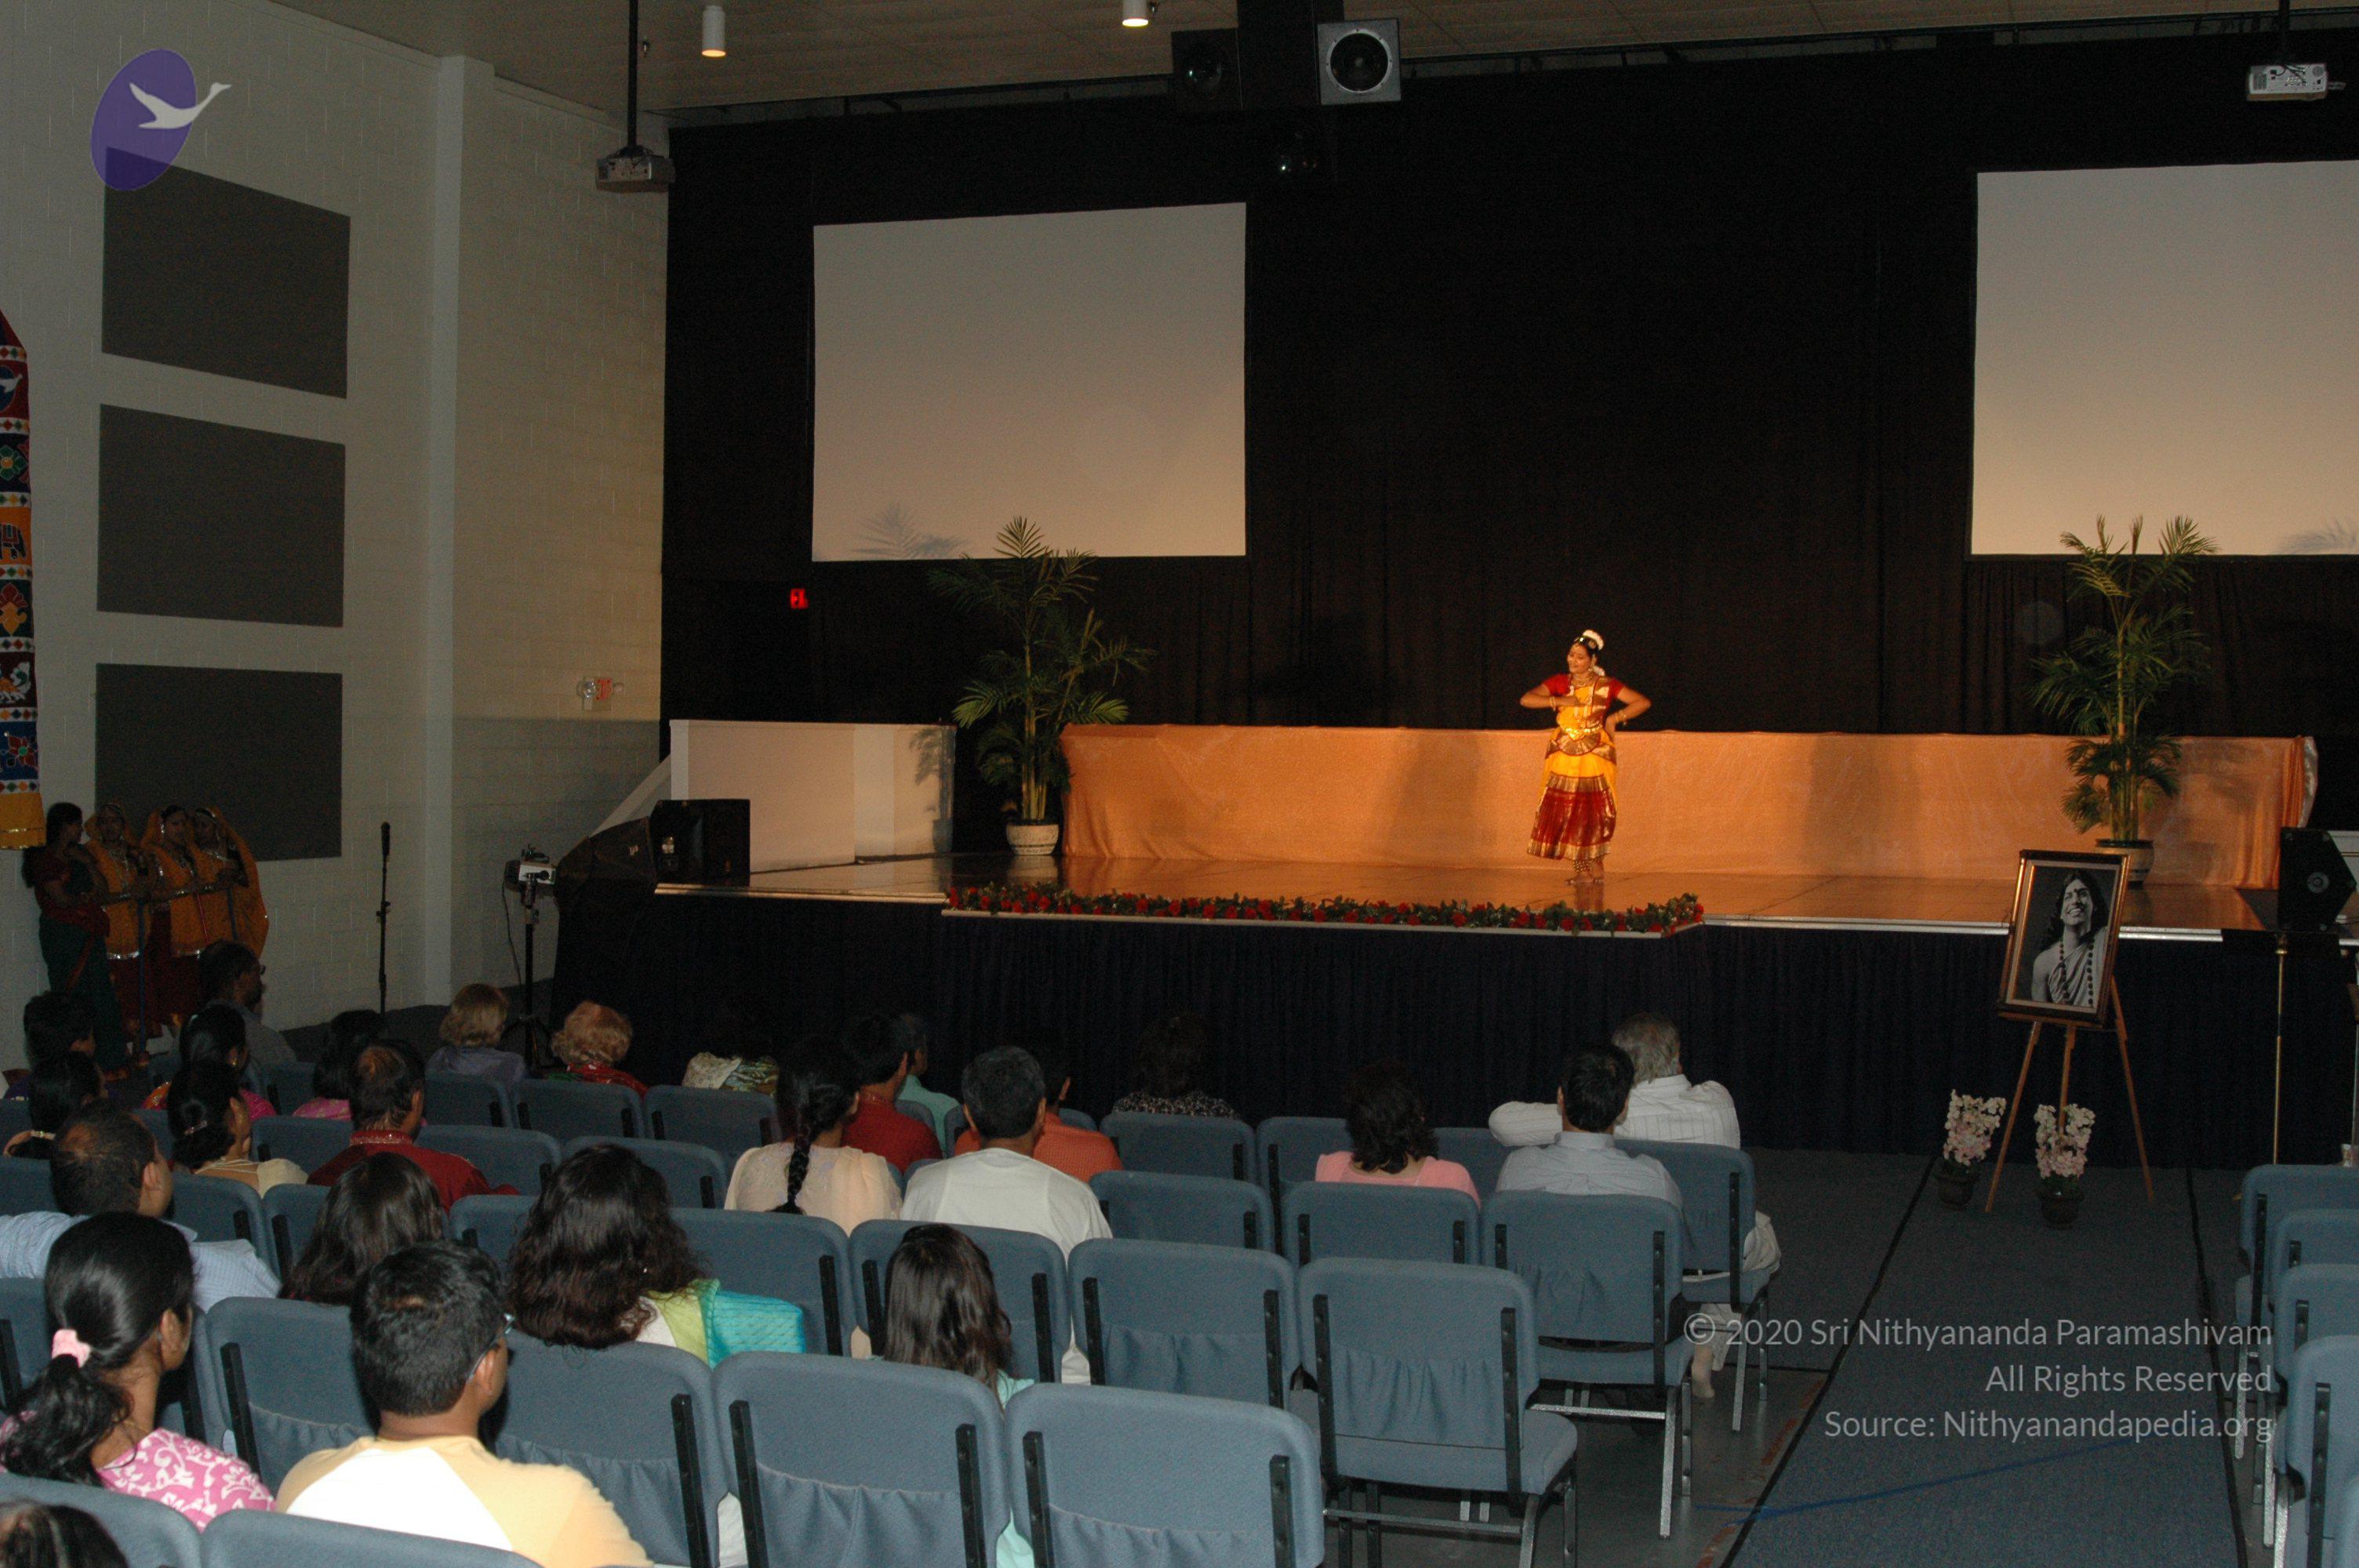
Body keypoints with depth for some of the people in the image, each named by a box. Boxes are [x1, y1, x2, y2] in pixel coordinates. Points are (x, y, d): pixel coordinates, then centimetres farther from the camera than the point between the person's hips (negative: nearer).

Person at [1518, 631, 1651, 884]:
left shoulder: (1605, 685, 1)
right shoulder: (1560, 682, 8)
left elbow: (1643, 703, 0)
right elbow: (1526, 699, -2)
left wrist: (1615, 717, -9)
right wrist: (1559, 701, -11)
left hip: (1594, 756, -2)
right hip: (1564, 757, 2)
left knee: (1593, 810, -5)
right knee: (1566, 811, -3)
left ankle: (1596, 863, 8)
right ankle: (1581, 869, 3)